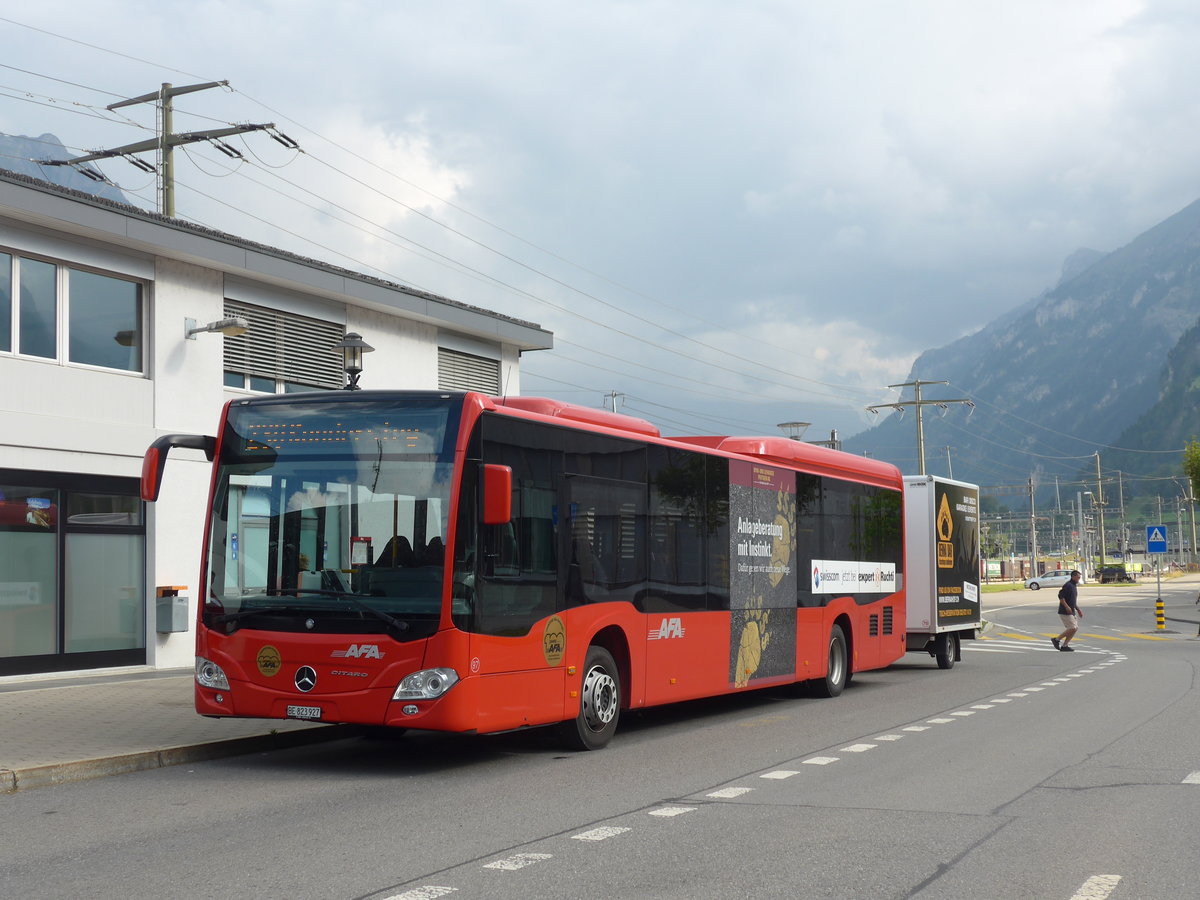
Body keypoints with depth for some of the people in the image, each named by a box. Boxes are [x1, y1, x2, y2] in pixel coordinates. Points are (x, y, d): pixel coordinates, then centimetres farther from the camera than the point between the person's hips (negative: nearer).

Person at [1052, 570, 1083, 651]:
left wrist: (1078, 609, 21)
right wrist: (1067, 607, -29)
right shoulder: (1068, 585, -14)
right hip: (1065, 612, -10)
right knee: (1073, 628, -13)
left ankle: (1064, 646, 10)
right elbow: (1061, 596, -23)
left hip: (1072, 612, 10)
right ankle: (1056, 639, -2)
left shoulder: (1074, 586, 17)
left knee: (1075, 628, 6)